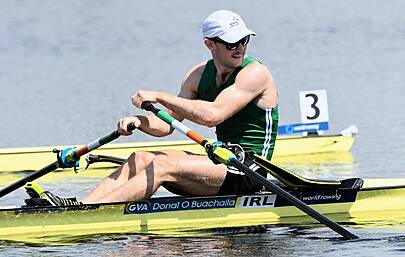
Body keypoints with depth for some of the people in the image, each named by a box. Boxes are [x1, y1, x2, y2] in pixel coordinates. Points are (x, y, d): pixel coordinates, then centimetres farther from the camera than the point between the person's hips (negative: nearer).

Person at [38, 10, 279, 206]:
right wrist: (139, 121, -16)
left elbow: (213, 114, -26)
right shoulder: (199, 75, 10)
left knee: (163, 165, -24)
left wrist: (159, 97, -21)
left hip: (246, 175, -8)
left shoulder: (255, 73, -14)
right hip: (222, 164, 8)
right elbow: (167, 124, 7)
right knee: (141, 159, -7)